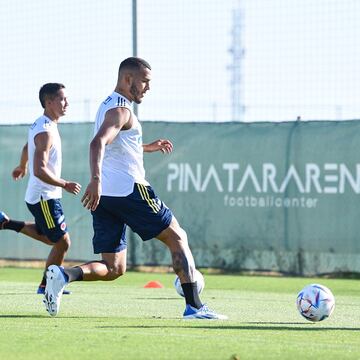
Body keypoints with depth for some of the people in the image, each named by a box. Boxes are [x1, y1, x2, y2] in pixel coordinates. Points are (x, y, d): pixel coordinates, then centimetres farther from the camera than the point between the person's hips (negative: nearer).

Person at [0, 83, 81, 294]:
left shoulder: (40, 125, 9)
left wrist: (22, 167, 48)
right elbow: (40, 171, -29)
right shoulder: (46, 132, -22)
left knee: (49, 237, 25)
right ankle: (46, 286, 7)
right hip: (44, 197, -10)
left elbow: (27, 148, 30)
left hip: (40, 196, 10)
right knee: (62, 242, -5)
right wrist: (65, 185, -23)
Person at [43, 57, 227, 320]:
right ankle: (194, 306, -1)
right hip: (129, 190, -9)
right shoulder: (121, 109, -9)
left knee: (113, 269, 6)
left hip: (103, 196, 9)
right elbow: (98, 143, -28)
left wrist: (148, 147, 44)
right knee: (178, 238, 5)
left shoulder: (108, 105, 22)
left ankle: (63, 275, -20)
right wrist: (96, 179, -41)